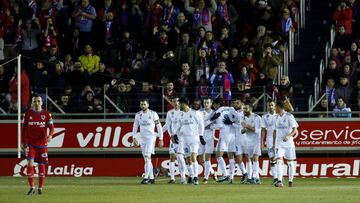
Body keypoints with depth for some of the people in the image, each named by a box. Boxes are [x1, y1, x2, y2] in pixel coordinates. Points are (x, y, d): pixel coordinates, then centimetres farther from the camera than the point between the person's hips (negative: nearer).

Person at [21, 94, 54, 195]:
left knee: (41, 165, 6)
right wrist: (22, 142, 7)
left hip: (42, 143, 0)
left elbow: (51, 127, -1)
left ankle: (40, 187, 18)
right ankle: (32, 187, -8)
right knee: (30, 163, -14)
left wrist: (50, 135, -23)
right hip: (30, 143, 0)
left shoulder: (46, 114, 0)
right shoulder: (28, 114, 2)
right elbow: (24, 129, 8)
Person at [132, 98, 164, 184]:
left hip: (151, 137, -5)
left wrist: (161, 139, -4)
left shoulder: (153, 114, -5)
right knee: (146, 159, 7)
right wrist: (134, 138, 4)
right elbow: (135, 127, 14)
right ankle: (151, 178, 13)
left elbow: (159, 127, -2)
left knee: (147, 157, -18)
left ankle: (146, 177, -22)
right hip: (142, 138, 5)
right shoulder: (138, 115, 8)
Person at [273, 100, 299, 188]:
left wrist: (288, 136, -27)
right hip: (279, 143, 4)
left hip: (288, 142, -4)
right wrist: (273, 143, 17)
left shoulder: (289, 116, -7)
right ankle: (279, 181, -22)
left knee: (290, 162, 5)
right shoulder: (276, 117, 11)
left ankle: (290, 181, 18)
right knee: (279, 161, -12)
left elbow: (295, 130, -10)